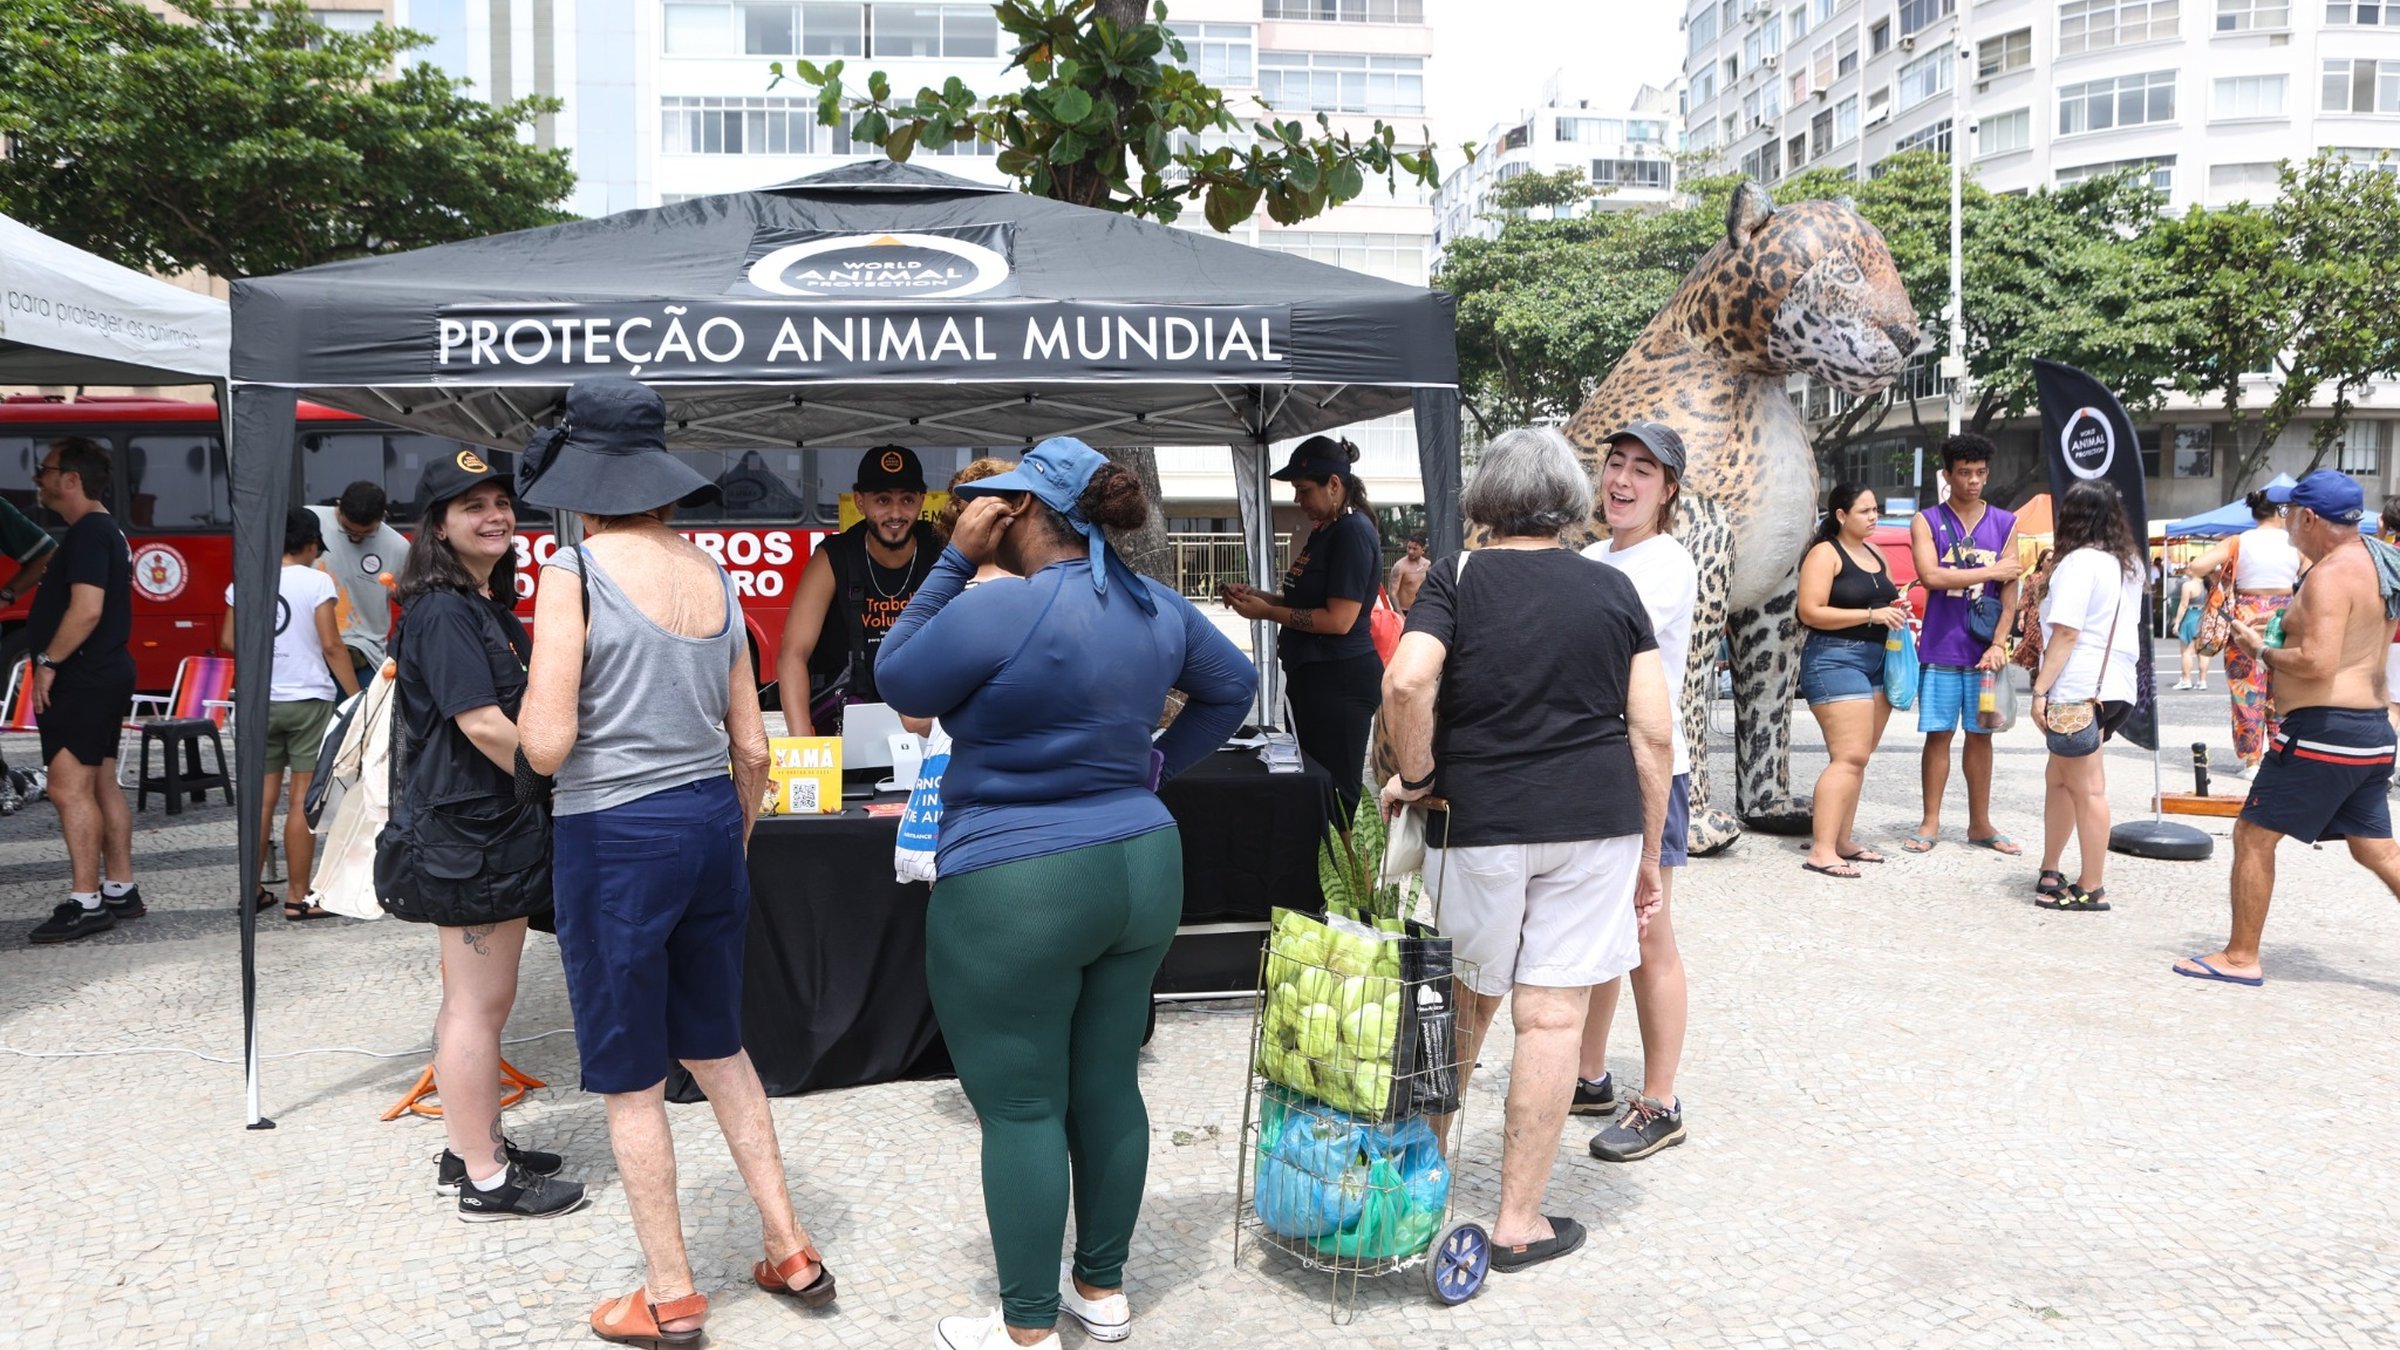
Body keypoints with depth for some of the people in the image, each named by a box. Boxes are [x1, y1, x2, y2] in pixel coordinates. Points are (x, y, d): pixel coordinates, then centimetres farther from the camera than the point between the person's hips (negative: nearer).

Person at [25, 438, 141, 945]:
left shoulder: (88, 533, -15)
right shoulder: (106, 531, 17)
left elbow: (86, 609, -24)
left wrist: (48, 662, -19)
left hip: (82, 680, -11)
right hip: (104, 675, 11)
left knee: (69, 787, -11)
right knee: (101, 785, 13)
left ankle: (85, 902, -11)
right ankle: (120, 891, 18)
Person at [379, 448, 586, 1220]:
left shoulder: (487, 608, 16)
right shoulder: (443, 613, -15)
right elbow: (484, 724, -23)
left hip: (486, 829, 10)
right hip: (465, 833, -10)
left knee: (474, 999, 17)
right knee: (480, 1002, -4)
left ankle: (470, 1149, 28)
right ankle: (486, 1182, 5)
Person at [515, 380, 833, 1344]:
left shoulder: (574, 574, -12)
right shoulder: (714, 576, 6)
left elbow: (545, 748, -18)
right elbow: (752, 750, 8)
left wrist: (537, 712, 3)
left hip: (615, 834, -6)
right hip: (711, 822, 6)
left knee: (630, 1078, 10)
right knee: (717, 1046, 22)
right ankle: (792, 1253, 27)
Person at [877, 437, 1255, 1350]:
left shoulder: (997, 609, -19)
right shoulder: (1157, 608, 5)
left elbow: (898, 683, -4)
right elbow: (1233, 684, 20)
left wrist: (956, 558, -4)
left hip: (1017, 893, -7)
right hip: (1141, 869, 7)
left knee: (1020, 1109, 4)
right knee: (1108, 1088, 16)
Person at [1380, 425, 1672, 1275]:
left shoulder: (1456, 580, -1)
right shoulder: (1611, 589, 5)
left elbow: (1406, 681, -21)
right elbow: (1654, 734, 3)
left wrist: (1415, 776, -5)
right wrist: (1648, 854, 10)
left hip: (1476, 823, 0)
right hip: (1595, 823, 1)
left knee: (1467, 997, 18)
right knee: (1552, 1016, 4)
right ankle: (1520, 1222, 11)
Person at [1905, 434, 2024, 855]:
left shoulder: (2005, 523, 9)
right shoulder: (1927, 521, 2)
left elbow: (2010, 590, 4)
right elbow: (1931, 575, -14)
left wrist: (1998, 644, -7)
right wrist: (1992, 571, -11)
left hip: (1984, 650, 2)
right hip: (1940, 648, -2)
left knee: (1980, 735, 8)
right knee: (1938, 734, 2)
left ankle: (1980, 824, 17)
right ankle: (1930, 823, 9)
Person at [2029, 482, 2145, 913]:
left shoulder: (2080, 561, -12)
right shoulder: (2129, 563, 14)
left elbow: (2066, 633, -16)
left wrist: (2040, 689, -14)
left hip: (2079, 689, -9)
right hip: (2116, 686, 9)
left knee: (2087, 789, -4)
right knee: (2059, 778, 18)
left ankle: (2091, 890, 2)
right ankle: (2050, 874, 26)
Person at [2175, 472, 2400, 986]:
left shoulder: (2330, 575, -17)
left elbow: (2318, 663, -26)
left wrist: (2261, 649, -11)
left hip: (2322, 732, -10)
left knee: (2253, 836, 0)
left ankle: (2241, 957, 5)